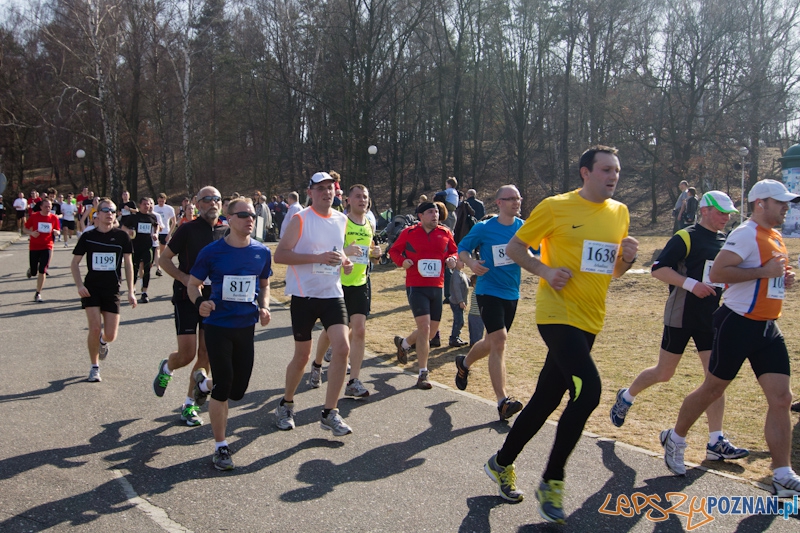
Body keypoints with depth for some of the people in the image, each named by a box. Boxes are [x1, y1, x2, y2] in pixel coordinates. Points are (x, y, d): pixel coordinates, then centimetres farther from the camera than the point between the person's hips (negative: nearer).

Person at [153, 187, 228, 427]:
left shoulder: (226, 232, 5)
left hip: (214, 298, 4)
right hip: (187, 297, -4)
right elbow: (164, 258, -1)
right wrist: (184, 278, -16)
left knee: (206, 355, 4)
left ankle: (190, 404, 18)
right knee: (187, 353, -8)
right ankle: (166, 368, 27)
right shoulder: (188, 229, -6)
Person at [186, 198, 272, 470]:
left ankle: (206, 384, 45)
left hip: (246, 326, 4)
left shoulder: (261, 252, 1)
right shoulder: (212, 251, -8)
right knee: (223, 385, -5)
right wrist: (199, 302, -19)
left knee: (238, 390, 9)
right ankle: (220, 447, 10)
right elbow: (192, 284, 2)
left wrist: (264, 307, -3)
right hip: (218, 326, -4)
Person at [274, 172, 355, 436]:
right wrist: (318, 258, -23)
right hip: (304, 295, -4)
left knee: (342, 347, -11)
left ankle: (330, 413, 0)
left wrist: (344, 261, 3)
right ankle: (286, 405, 31)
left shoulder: (341, 220, 9)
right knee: (302, 355, 5)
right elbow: (279, 255, -15)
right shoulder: (300, 219, -8)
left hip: (333, 294, 4)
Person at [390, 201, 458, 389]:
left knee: (432, 331, 11)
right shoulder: (409, 233, -1)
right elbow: (394, 250, 8)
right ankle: (423, 374, -3)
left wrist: (452, 259, -6)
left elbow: (455, 251, 17)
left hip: (437, 287, 5)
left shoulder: (445, 233, 6)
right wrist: (402, 261, -12)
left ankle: (403, 343, 42)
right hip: (416, 287, -5)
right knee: (424, 327, -14)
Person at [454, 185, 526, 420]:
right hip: (489, 291, -5)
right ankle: (502, 401, -15)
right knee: (499, 340, -17)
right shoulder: (483, 228, -8)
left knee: (493, 342, 17)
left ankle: (464, 363, 48)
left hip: (512, 293, 5)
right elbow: (462, 248, 2)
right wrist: (471, 262, -18)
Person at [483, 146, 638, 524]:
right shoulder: (556, 207, -7)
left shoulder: (619, 213, 11)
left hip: (589, 319, 6)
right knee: (588, 389, -21)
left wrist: (628, 257, -2)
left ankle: (502, 464, 31)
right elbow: (514, 247, -1)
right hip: (558, 313, -6)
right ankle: (552, 481, -3)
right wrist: (544, 270, -16)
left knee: (546, 399, 11)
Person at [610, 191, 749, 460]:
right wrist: (691, 284, -26)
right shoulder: (686, 237, -10)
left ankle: (716, 442, 2)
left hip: (711, 317, 6)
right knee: (664, 373, 6)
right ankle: (626, 397, 32)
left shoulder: (727, 242, 11)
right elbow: (658, 269, -17)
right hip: (681, 316, -6)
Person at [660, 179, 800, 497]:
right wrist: (763, 271, -23)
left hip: (768, 328, 8)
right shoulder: (746, 234, -14)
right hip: (738, 325, -8)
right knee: (713, 389, 5)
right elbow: (716, 273, -24)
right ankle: (675, 439, 27)